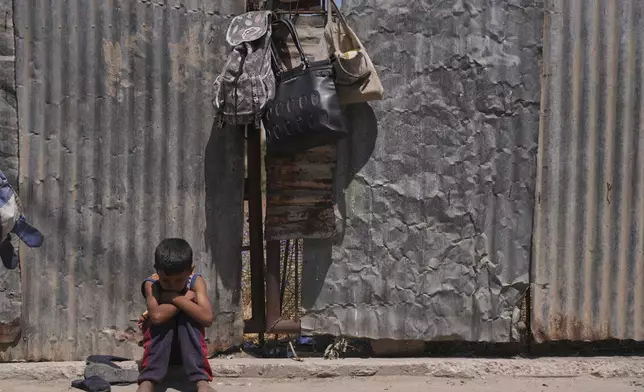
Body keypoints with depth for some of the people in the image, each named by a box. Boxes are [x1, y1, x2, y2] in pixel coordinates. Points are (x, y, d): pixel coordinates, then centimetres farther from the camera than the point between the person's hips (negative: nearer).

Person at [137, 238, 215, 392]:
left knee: (186, 315, -27)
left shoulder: (196, 281, -12)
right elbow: (157, 316, -37)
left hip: (189, 347, 1)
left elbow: (207, 318, -29)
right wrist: (186, 298, -26)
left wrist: (175, 298, -28)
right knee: (164, 317, -28)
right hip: (158, 346, 0)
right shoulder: (151, 284, -16)